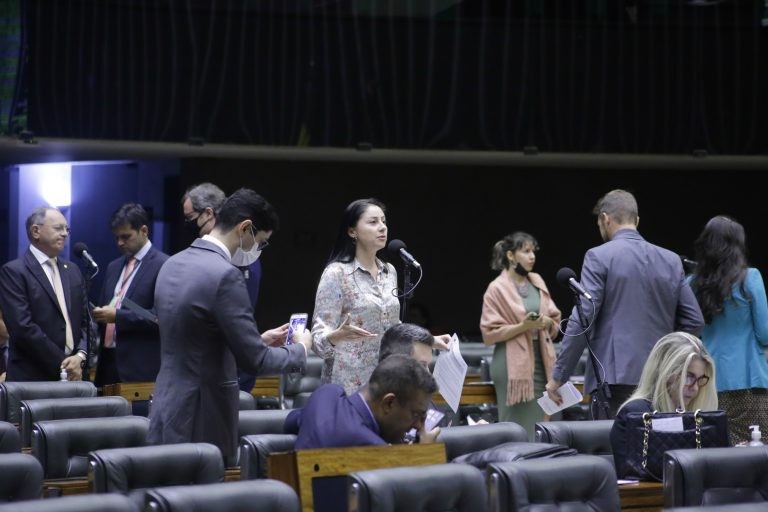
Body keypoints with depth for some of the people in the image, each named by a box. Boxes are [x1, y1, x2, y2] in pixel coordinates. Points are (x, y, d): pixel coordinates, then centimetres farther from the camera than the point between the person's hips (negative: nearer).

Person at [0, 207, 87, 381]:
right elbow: (23, 327, -14)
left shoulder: (72, 270, 15)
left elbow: (84, 320, 13)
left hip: (72, 376, 6)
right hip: (31, 379, -6)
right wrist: (61, 363, -14)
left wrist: (80, 356, -6)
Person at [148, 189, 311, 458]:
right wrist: (300, 349, 2)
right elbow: (254, 361, -16)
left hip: (167, 415, 8)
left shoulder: (173, 264, 9)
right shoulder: (225, 276, -18)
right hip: (201, 423, -8)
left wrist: (258, 340, 22)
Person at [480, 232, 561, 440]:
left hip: (541, 359, 6)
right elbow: (489, 333, -8)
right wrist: (522, 326, -19)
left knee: (541, 423, 4)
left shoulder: (537, 281, 12)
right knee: (517, 427, -7)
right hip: (514, 363, -6)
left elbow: (555, 319, 17)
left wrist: (547, 321, -6)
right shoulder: (497, 288, -4)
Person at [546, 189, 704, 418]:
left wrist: (558, 375, -4)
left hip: (615, 379, -5)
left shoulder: (599, 257, -3)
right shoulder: (671, 260, 12)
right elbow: (694, 321, 10)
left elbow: (582, 320, -9)